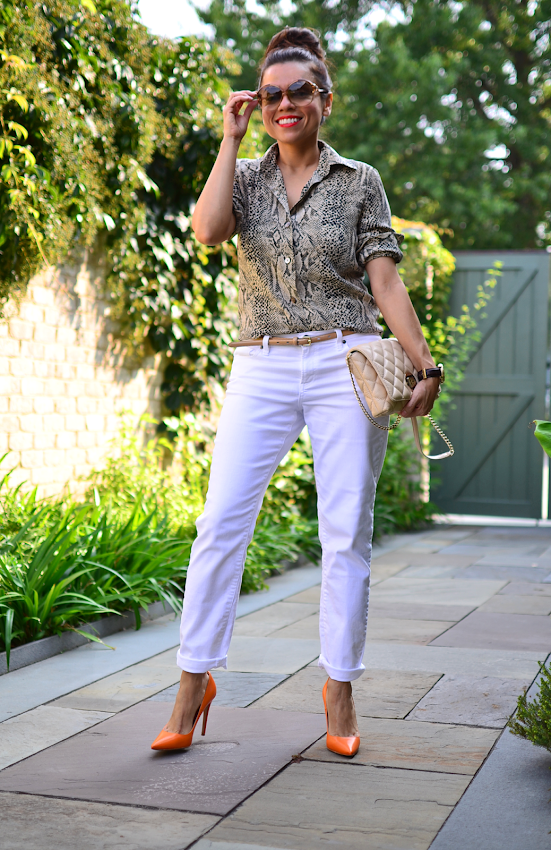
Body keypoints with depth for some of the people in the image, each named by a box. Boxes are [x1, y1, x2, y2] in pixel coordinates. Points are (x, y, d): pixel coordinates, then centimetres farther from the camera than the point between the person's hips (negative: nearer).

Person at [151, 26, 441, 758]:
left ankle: (340, 689, 13)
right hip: (262, 369, 1)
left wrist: (425, 365, -7)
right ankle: (195, 683, 5)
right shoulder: (245, 177, 11)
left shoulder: (359, 183, 6)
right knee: (221, 523, -6)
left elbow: (386, 283, 2)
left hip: (345, 367, -1)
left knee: (347, 530, 0)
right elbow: (208, 230, -11)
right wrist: (230, 139, -3)